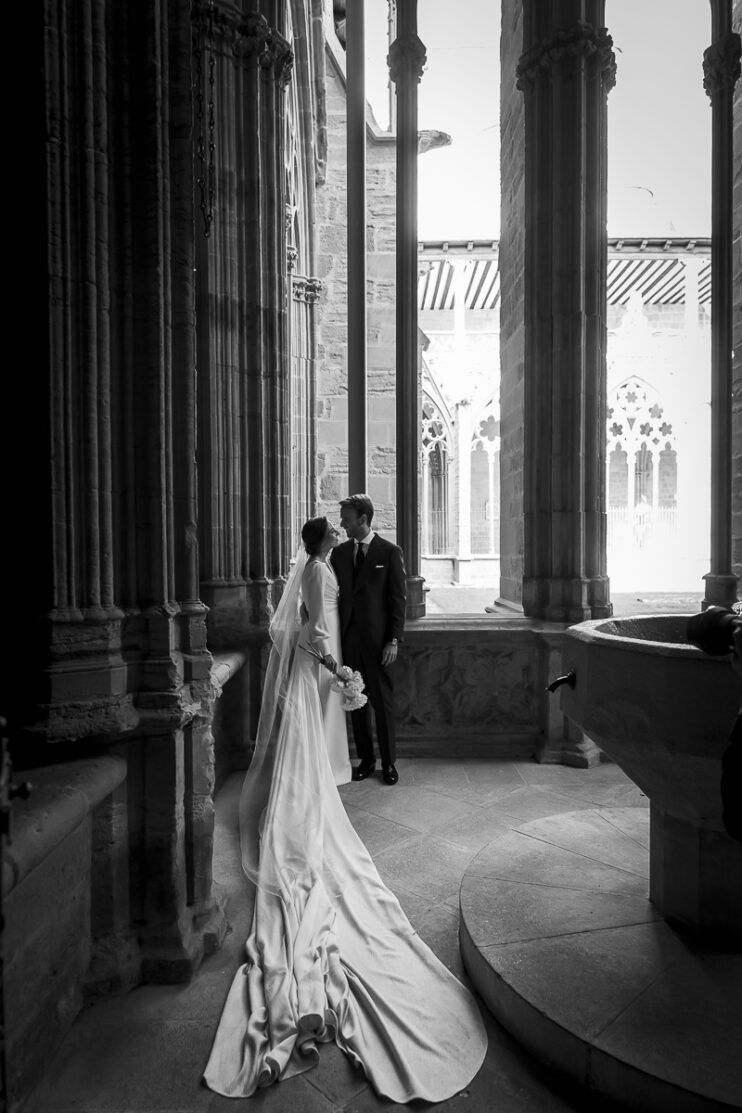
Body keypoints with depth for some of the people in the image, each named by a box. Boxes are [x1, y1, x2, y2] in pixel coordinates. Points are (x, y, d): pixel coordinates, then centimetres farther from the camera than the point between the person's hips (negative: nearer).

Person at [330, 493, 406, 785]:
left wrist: (394, 640, -10)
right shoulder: (339, 552, 9)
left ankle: (388, 763, 20)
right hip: (348, 639, 4)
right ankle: (366, 759, 25)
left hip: (378, 640, -4)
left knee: (383, 703, 5)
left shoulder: (389, 552, -4)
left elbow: (398, 598, -5)